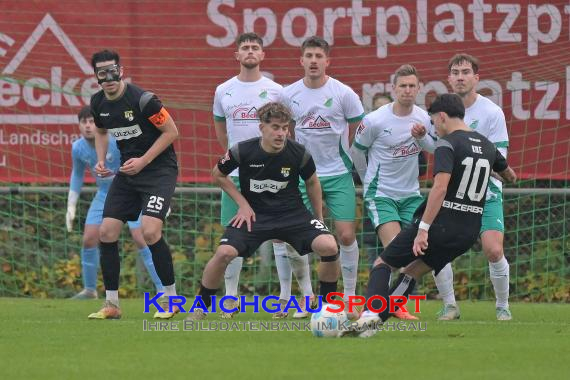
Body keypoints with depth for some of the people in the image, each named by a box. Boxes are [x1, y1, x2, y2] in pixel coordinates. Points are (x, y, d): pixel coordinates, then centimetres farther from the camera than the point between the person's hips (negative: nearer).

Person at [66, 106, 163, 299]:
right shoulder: (78, 148, -9)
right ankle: (89, 290, 13)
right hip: (104, 195, 5)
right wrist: (71, 207, 9)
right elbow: (77, 175, 11)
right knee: (89, 239, -4)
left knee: (141, 239, -15)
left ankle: (162, 289, -9)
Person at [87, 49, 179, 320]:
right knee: (106, 231, -2)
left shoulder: (142, 99, -19)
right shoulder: (98, 103, 2)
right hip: (127, 171, 7)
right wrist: (101, 161, 5)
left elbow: (171, 131, -12)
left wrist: (143, 161, -17)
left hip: (159, 169, -7)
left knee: (150, 231, -21)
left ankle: (172, 299, -5)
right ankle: (111, 305, 8)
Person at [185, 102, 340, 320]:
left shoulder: (299, 154, -13)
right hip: (254, 214, -1)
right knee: (224, 253, -25)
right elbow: (218, 174, 4)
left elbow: (311, 182, 8)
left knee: (329, 247, -22)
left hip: (292, 213, 1)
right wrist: (243, 203, -4)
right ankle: (200, 308, -1)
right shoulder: (243, 151, -16)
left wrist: (319, 219, 13)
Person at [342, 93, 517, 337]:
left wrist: (423, 229, -25)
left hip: (439, 225, -7)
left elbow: (440, 187, -24)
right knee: (413, 271, 22)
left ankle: (370, 314, -17)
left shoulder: (447, 144, -10)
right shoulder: (486, 146, 13)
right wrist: (510, 177, 59)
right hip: (469, 233, 7)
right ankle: (374, 321, 13)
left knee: (383, 264, 6)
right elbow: (509, 174, 34)